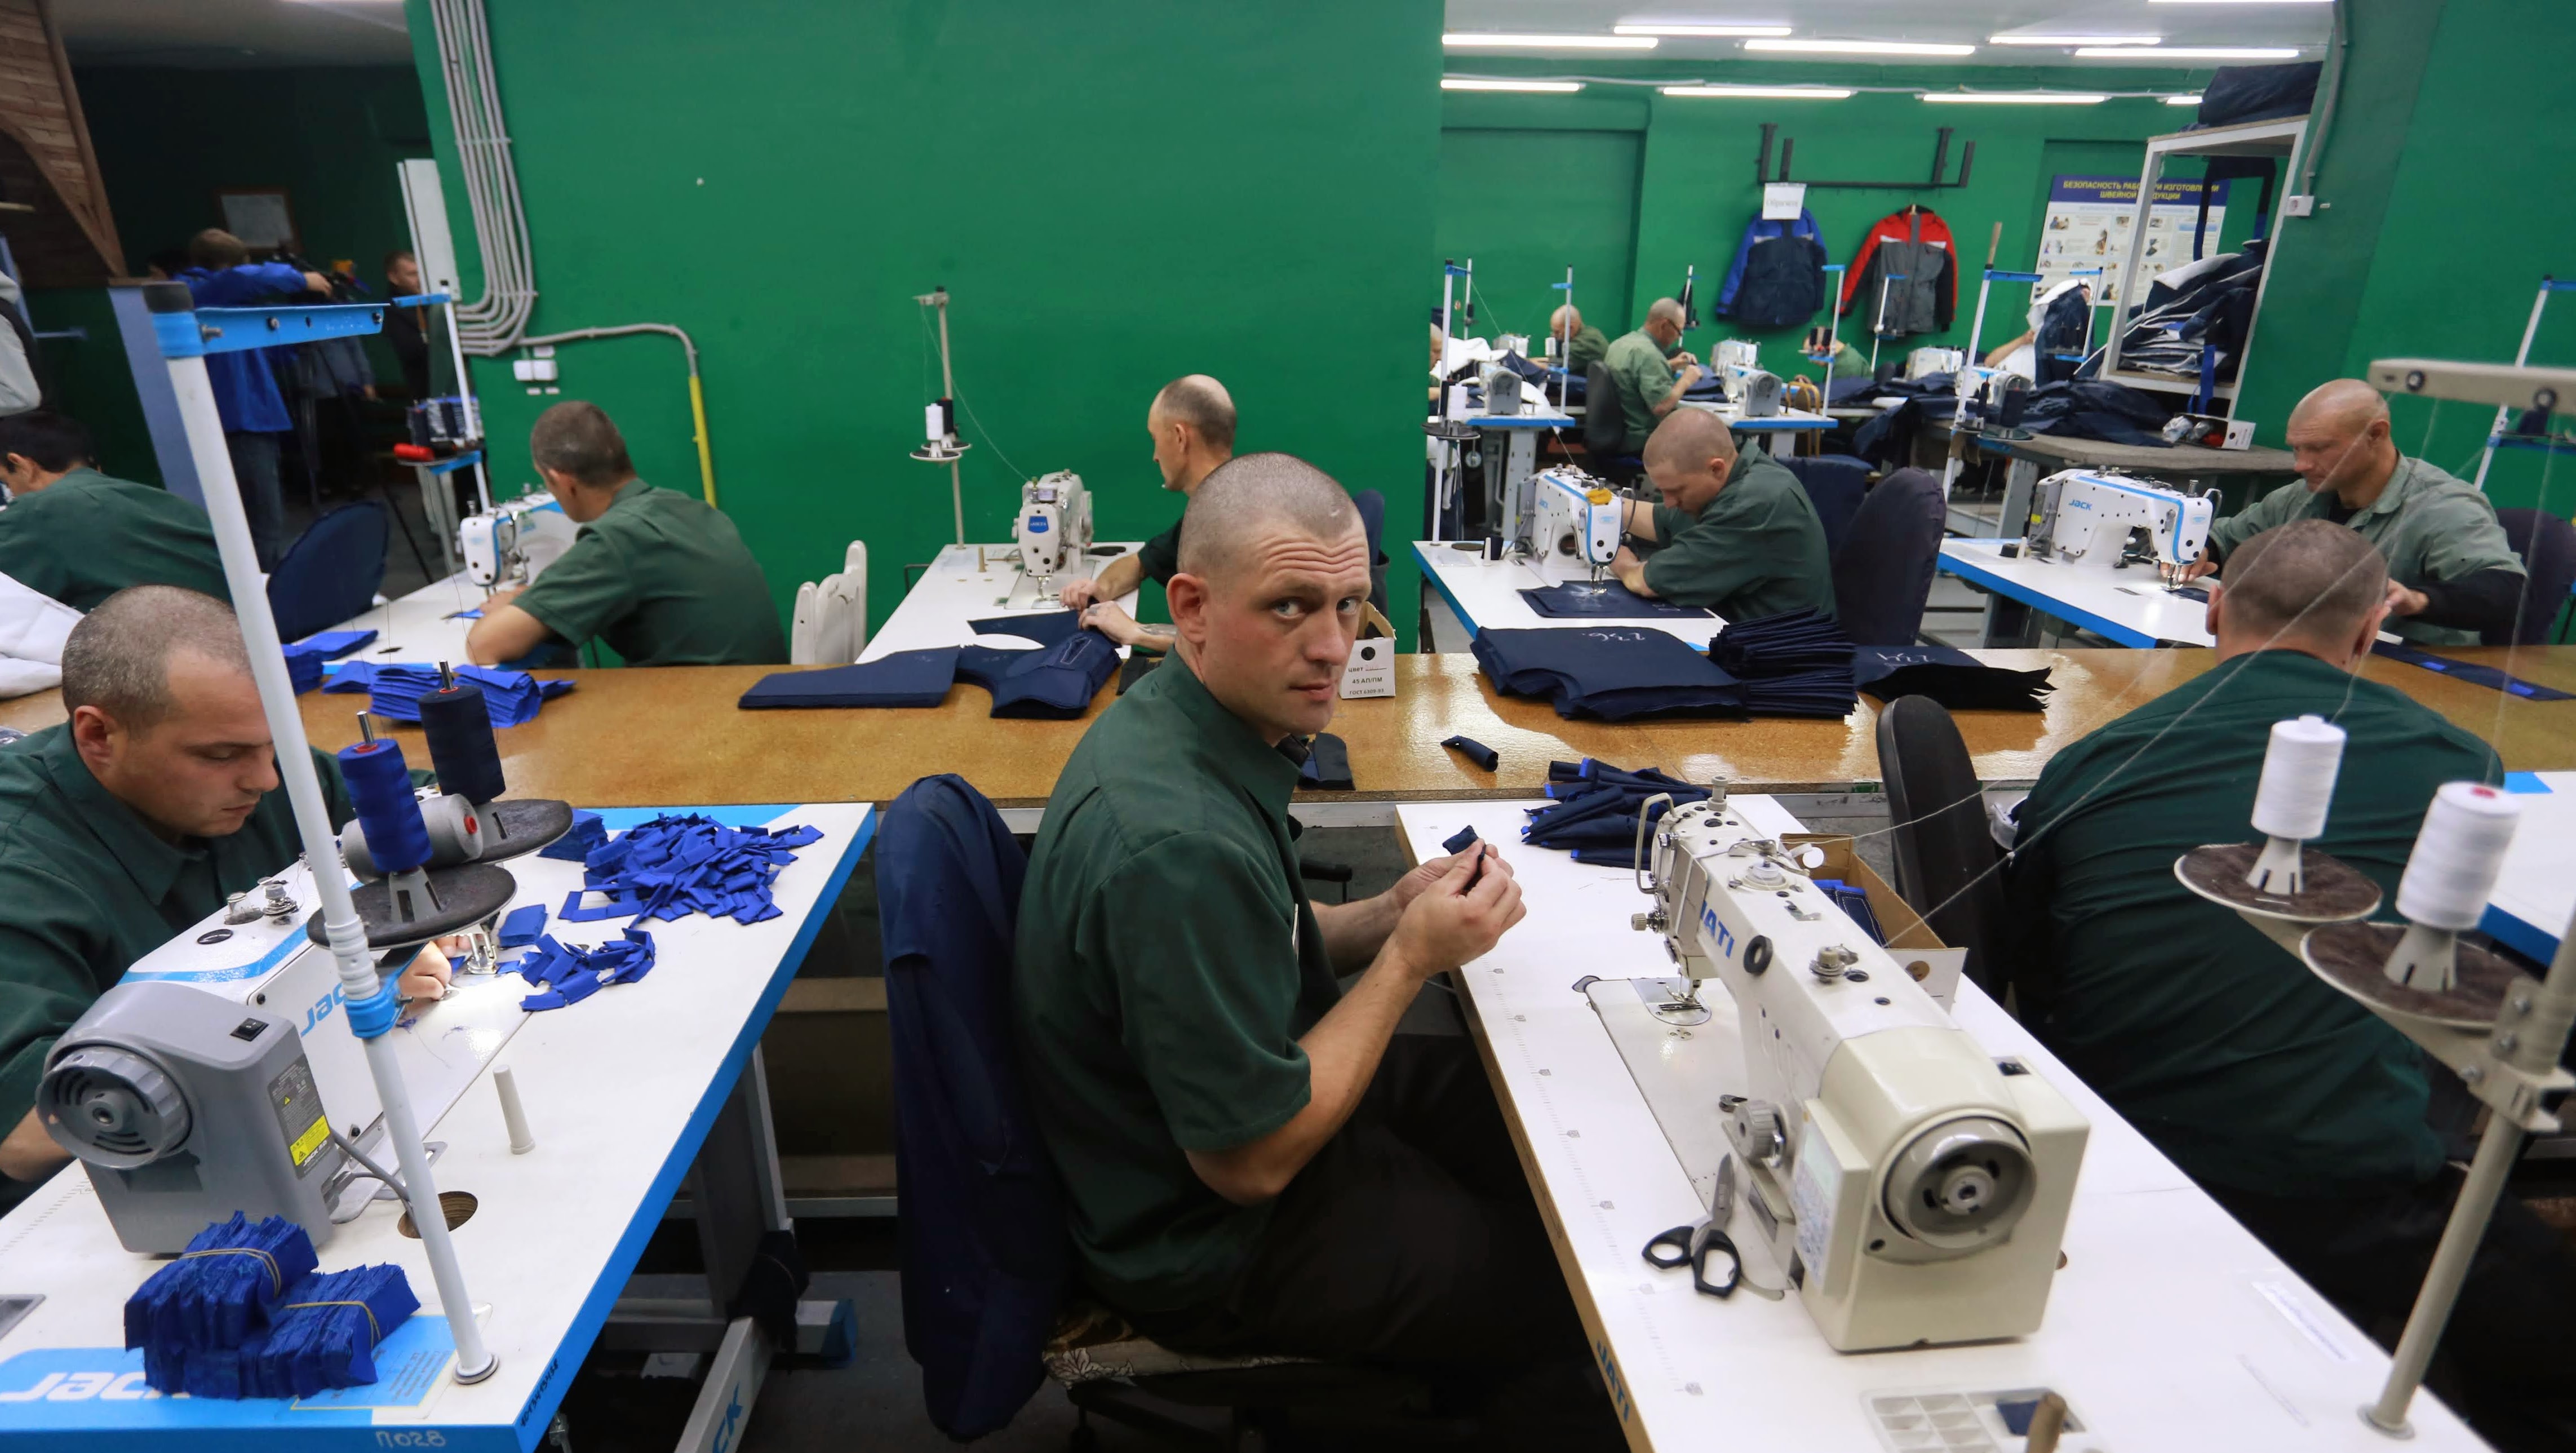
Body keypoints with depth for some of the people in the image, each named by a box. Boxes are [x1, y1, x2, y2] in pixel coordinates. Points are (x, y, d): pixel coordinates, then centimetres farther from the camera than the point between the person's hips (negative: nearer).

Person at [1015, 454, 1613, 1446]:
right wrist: (1409, 960, -20)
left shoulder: (1173, 718, -6)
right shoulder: (1180, 843, -35)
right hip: (1215, 1243, -8)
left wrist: (1386, 918, -7)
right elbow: (1252, 1162, -26)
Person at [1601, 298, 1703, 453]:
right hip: (1638, 439, -10)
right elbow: (1662, 407, -27)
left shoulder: (1622, 342, 9)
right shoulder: (1649, 353, -21)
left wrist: (1670, 364, 21)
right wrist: (1686, 380, -12)